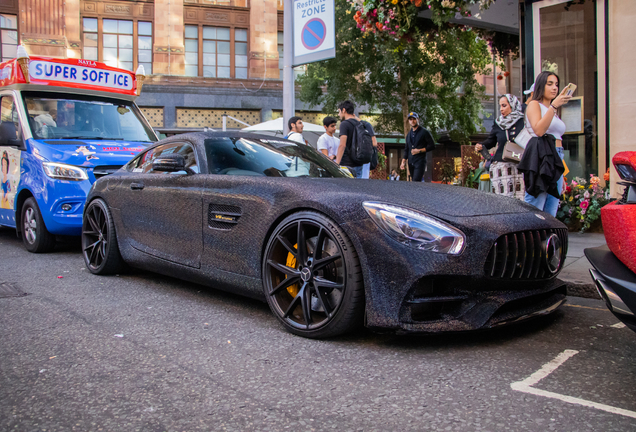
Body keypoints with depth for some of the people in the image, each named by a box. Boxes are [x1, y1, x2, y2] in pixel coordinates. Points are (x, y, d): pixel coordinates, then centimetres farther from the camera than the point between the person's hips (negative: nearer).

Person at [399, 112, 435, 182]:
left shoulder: (424, 132, 0)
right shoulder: (409, 134, 18)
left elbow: (432, 146, -3)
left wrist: (419, 150, -12)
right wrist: (403, 162, 9)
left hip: (420, 162, -6)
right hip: (410, 163, 6)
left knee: (416, 182, -17)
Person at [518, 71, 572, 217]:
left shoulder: (554, 112, 26)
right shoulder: (534, 104, 3)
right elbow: (539, 130, -15)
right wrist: (553, 106, -16)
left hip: (556, 160, 8)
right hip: (540, 157, -8)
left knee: (550, 213, 3)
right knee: (533, 209, -15)